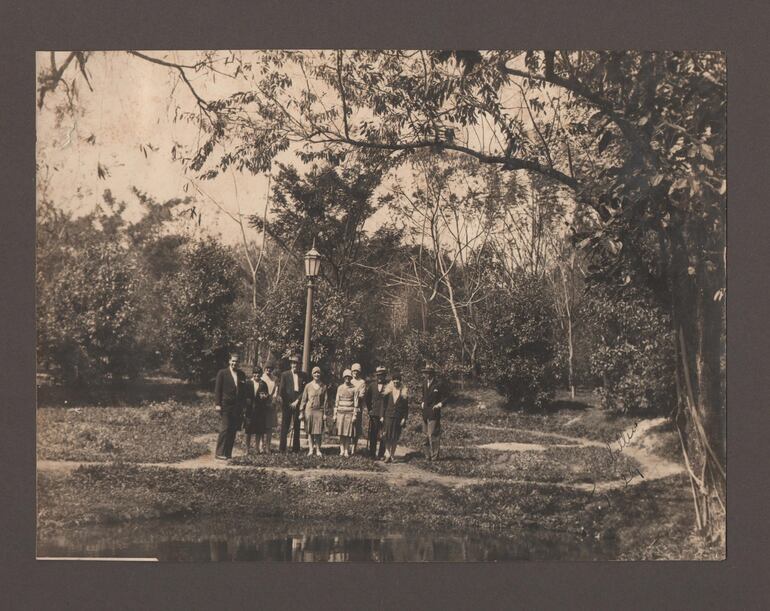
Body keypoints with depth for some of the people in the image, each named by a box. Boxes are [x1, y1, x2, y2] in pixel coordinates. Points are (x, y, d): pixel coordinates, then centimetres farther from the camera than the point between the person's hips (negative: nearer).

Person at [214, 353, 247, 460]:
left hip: (237, 407, 5)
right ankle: (219, 453, -5)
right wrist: (217, 404, -10)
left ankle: (228, 453, 12)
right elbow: (217, 389, -3)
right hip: (225, 406, -5)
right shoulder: (222, 373, -2)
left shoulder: (242, 375, 12)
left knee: (233, 431, 5)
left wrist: (243, 406, 11)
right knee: (225, 429, -9)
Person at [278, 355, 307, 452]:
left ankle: (296, 448, 8)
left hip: (298, 403, 1)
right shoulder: (285, 375, 4)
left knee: (297, 426, 4)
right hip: (287, 403, -1)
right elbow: (281, 390, 1)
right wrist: (288, 403, -4)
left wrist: (297, 401, -5)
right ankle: (282, 448, 0)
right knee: (285, 426, -1)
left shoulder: (303, 375, 8)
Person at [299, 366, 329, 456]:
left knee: (318, 432, -2)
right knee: (309, 431, 2)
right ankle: (311, 449, 6)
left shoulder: (324, 387, 5)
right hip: (309, 410, 0)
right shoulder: (308, 386, 5)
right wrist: (301, 412, 1)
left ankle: (318, 450, 5)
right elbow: (303, 399, 5)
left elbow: (326, 400, 5)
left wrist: (325, 413, 0)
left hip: (319, 411, 0)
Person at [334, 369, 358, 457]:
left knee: (348, 433, -1)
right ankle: (342, 450, 5)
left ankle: (347, 451, 4)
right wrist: (335, 414, 6)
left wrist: (355, 415, -6)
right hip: (340, 412, 2)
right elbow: (337, 401, 10)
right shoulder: (340, 388, 9)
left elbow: (356, 402, 0)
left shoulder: (354, 389, 1)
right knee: (341, 433, 1)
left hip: (350, 413, -2)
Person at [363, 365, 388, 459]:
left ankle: (381, 454, 2)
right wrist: (369, 408, 14)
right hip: (373, 413, 3)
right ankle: (372, 454, 9)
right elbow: (366, 397, 20)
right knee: (373, 435, 3)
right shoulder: (372, 385, 10)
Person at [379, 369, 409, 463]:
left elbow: (406, 407, 3)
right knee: (387, 437, -8)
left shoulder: (404, 392, 3)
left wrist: (404, 418, -3)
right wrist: (381, 416, -1)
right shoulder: (388, 391, 4)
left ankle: (392, 455, 12)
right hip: (388, 416, 0)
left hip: (398, 418, 0)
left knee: (395, 438, 4)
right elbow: (383, 404, 5)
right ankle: (387, 454, -3)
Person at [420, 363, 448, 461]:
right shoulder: (424, 384, 12)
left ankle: (434, 455, -1)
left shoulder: (439, 384, -9)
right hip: (425, 413, 7)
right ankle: (428, 455, 19)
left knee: (433, 435, -9)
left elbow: (445, 398, -3)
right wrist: (422, 403, 12)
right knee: (426, 435, 11)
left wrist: (439, 404, -15)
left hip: (434, 413, -7)